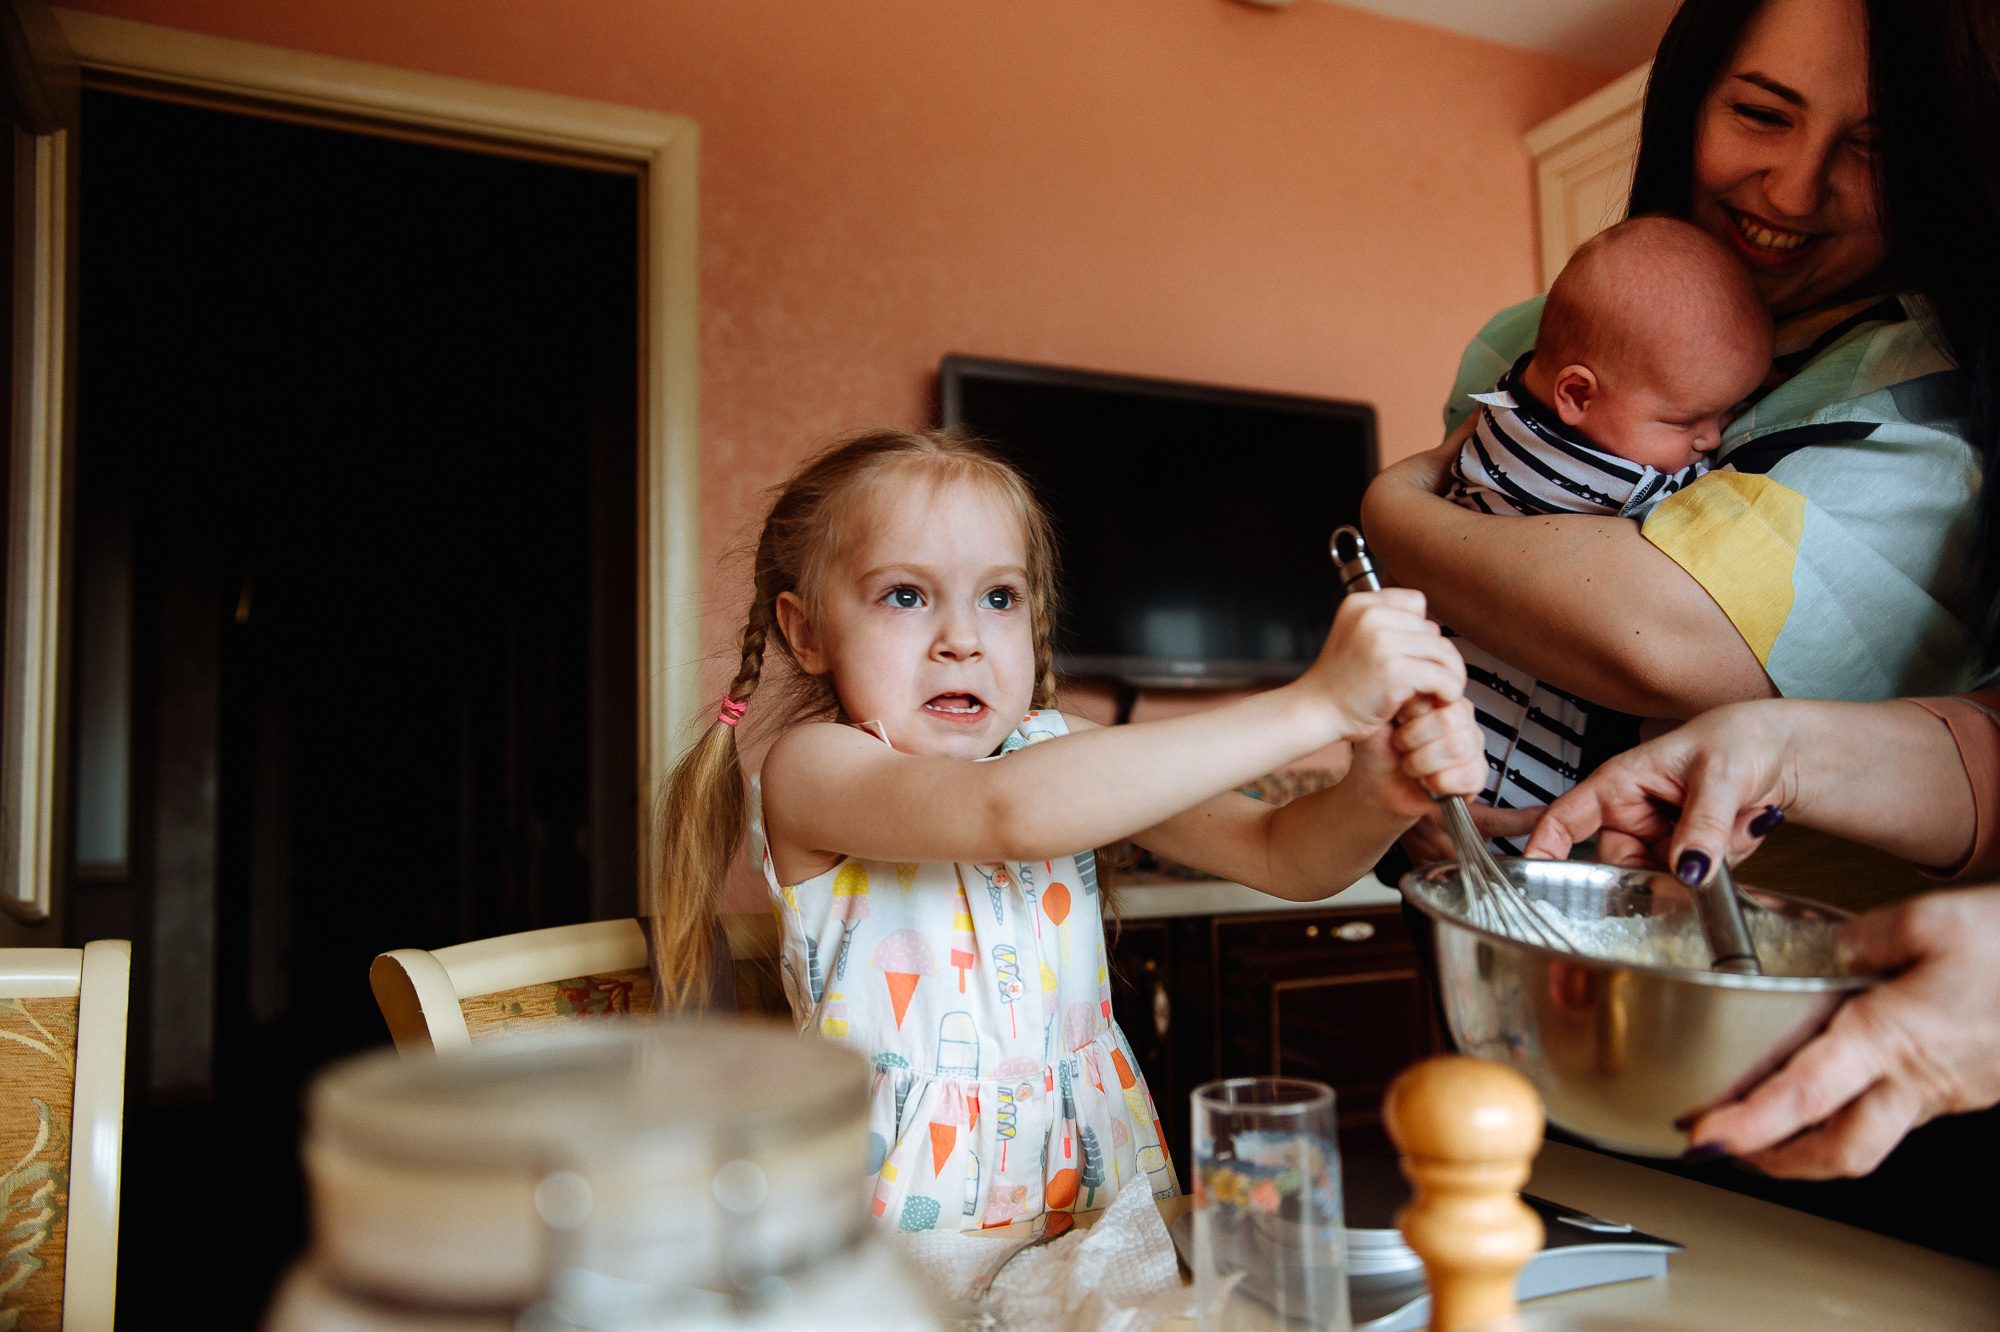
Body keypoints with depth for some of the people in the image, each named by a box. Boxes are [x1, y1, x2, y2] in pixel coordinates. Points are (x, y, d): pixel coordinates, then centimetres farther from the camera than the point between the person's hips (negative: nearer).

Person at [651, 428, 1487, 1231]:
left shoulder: (1061, 756, 4)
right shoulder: (811, 768, -12)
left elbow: (1282, 857, -1)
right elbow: (1007, 813, -32)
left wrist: (1378, 801, -24)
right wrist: (1314, 705, -34)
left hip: (1103, 1201, 5)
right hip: (904, 1232, -4)